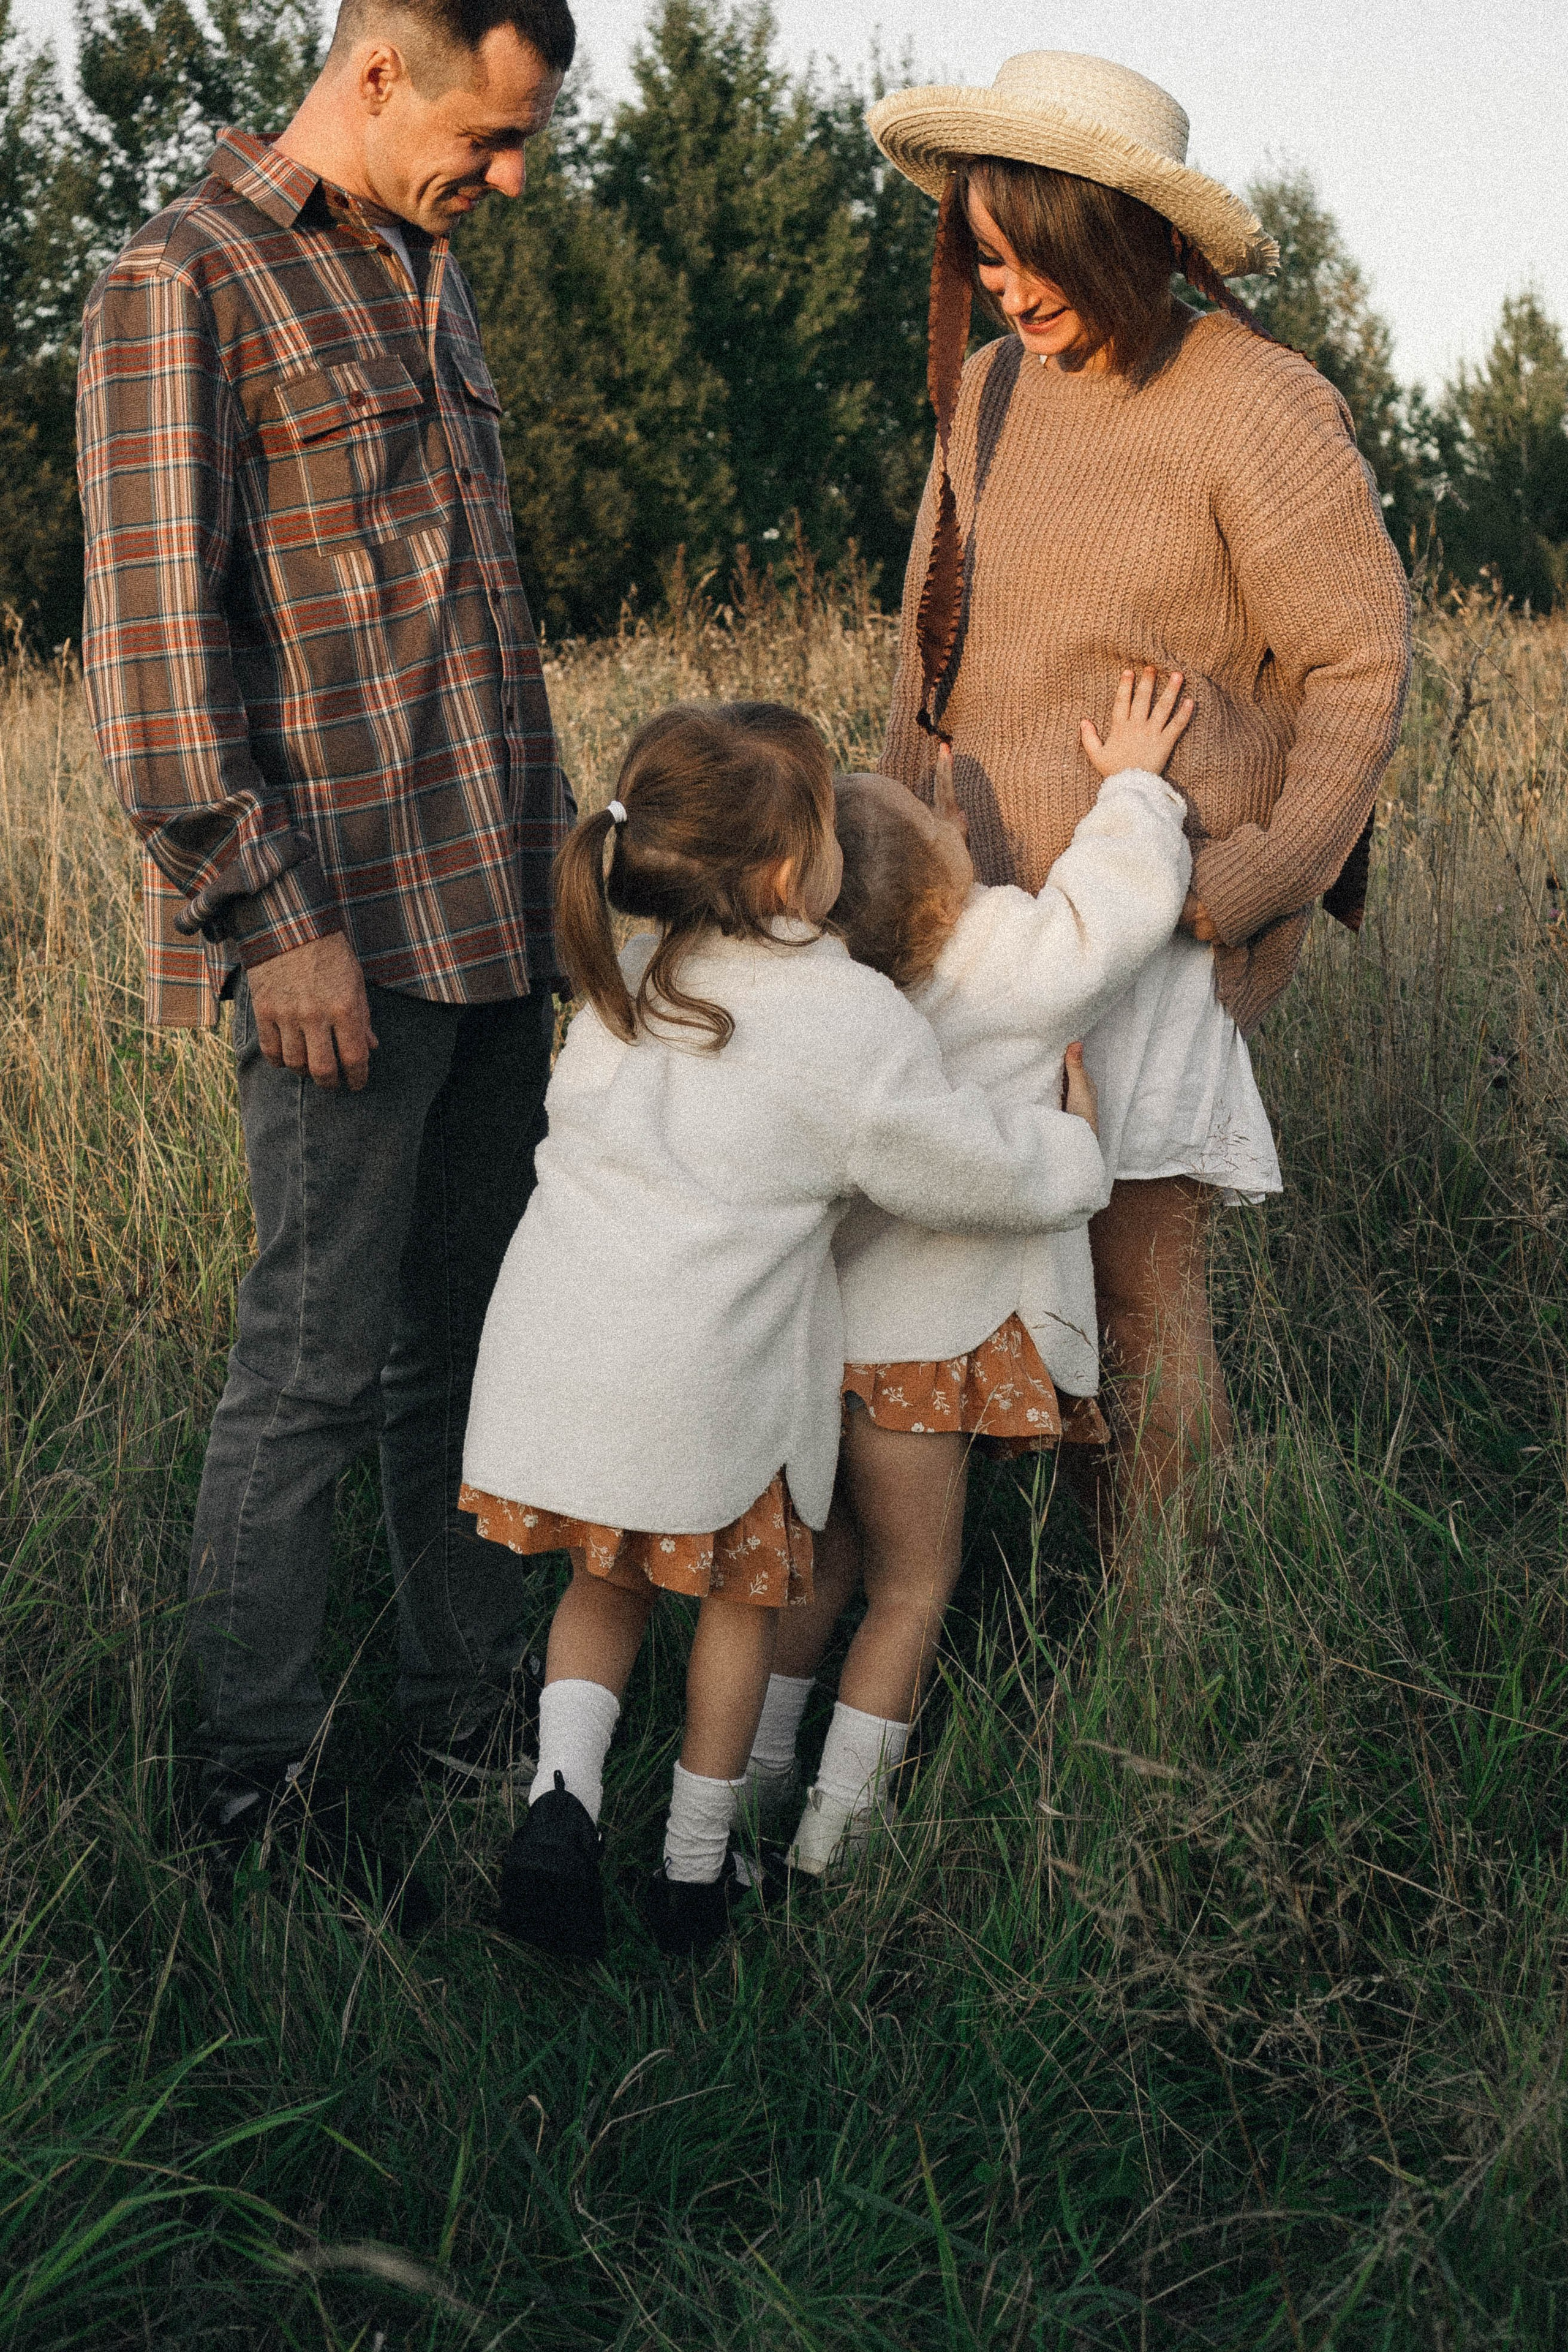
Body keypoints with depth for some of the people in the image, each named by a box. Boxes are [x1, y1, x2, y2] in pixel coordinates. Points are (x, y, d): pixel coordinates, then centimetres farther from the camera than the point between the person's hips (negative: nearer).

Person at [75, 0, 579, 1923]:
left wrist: (557, 841, 21)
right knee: (322, 1355, -2)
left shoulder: (426, 283, 18)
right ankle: (258, 1775, 10)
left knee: (473, 1321, 14)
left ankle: (472, 1692, 26)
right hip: (342, 932, -8)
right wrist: (266, 919, -18)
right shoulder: (181, 287, -9)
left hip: (494, 908, 8)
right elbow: (149, 643, -15)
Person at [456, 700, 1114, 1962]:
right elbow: (997, 1173, -5)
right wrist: (1080, 1146, 18)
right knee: (743, 1591, 19)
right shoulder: (849, 1020, -13)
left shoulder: (628, 981, 6)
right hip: (704, 1383, -5)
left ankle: (561, 1788, 2)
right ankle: (696, 1861, 27)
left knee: (610, 1578, 24)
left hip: (552, 1351, 5)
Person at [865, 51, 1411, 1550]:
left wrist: (1262, 881, -14)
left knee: (1136, 1275, -4)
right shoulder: (989, 390, 11)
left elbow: (1360, 665, -7)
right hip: (991, 902, 6)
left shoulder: (1259, 413, -8)